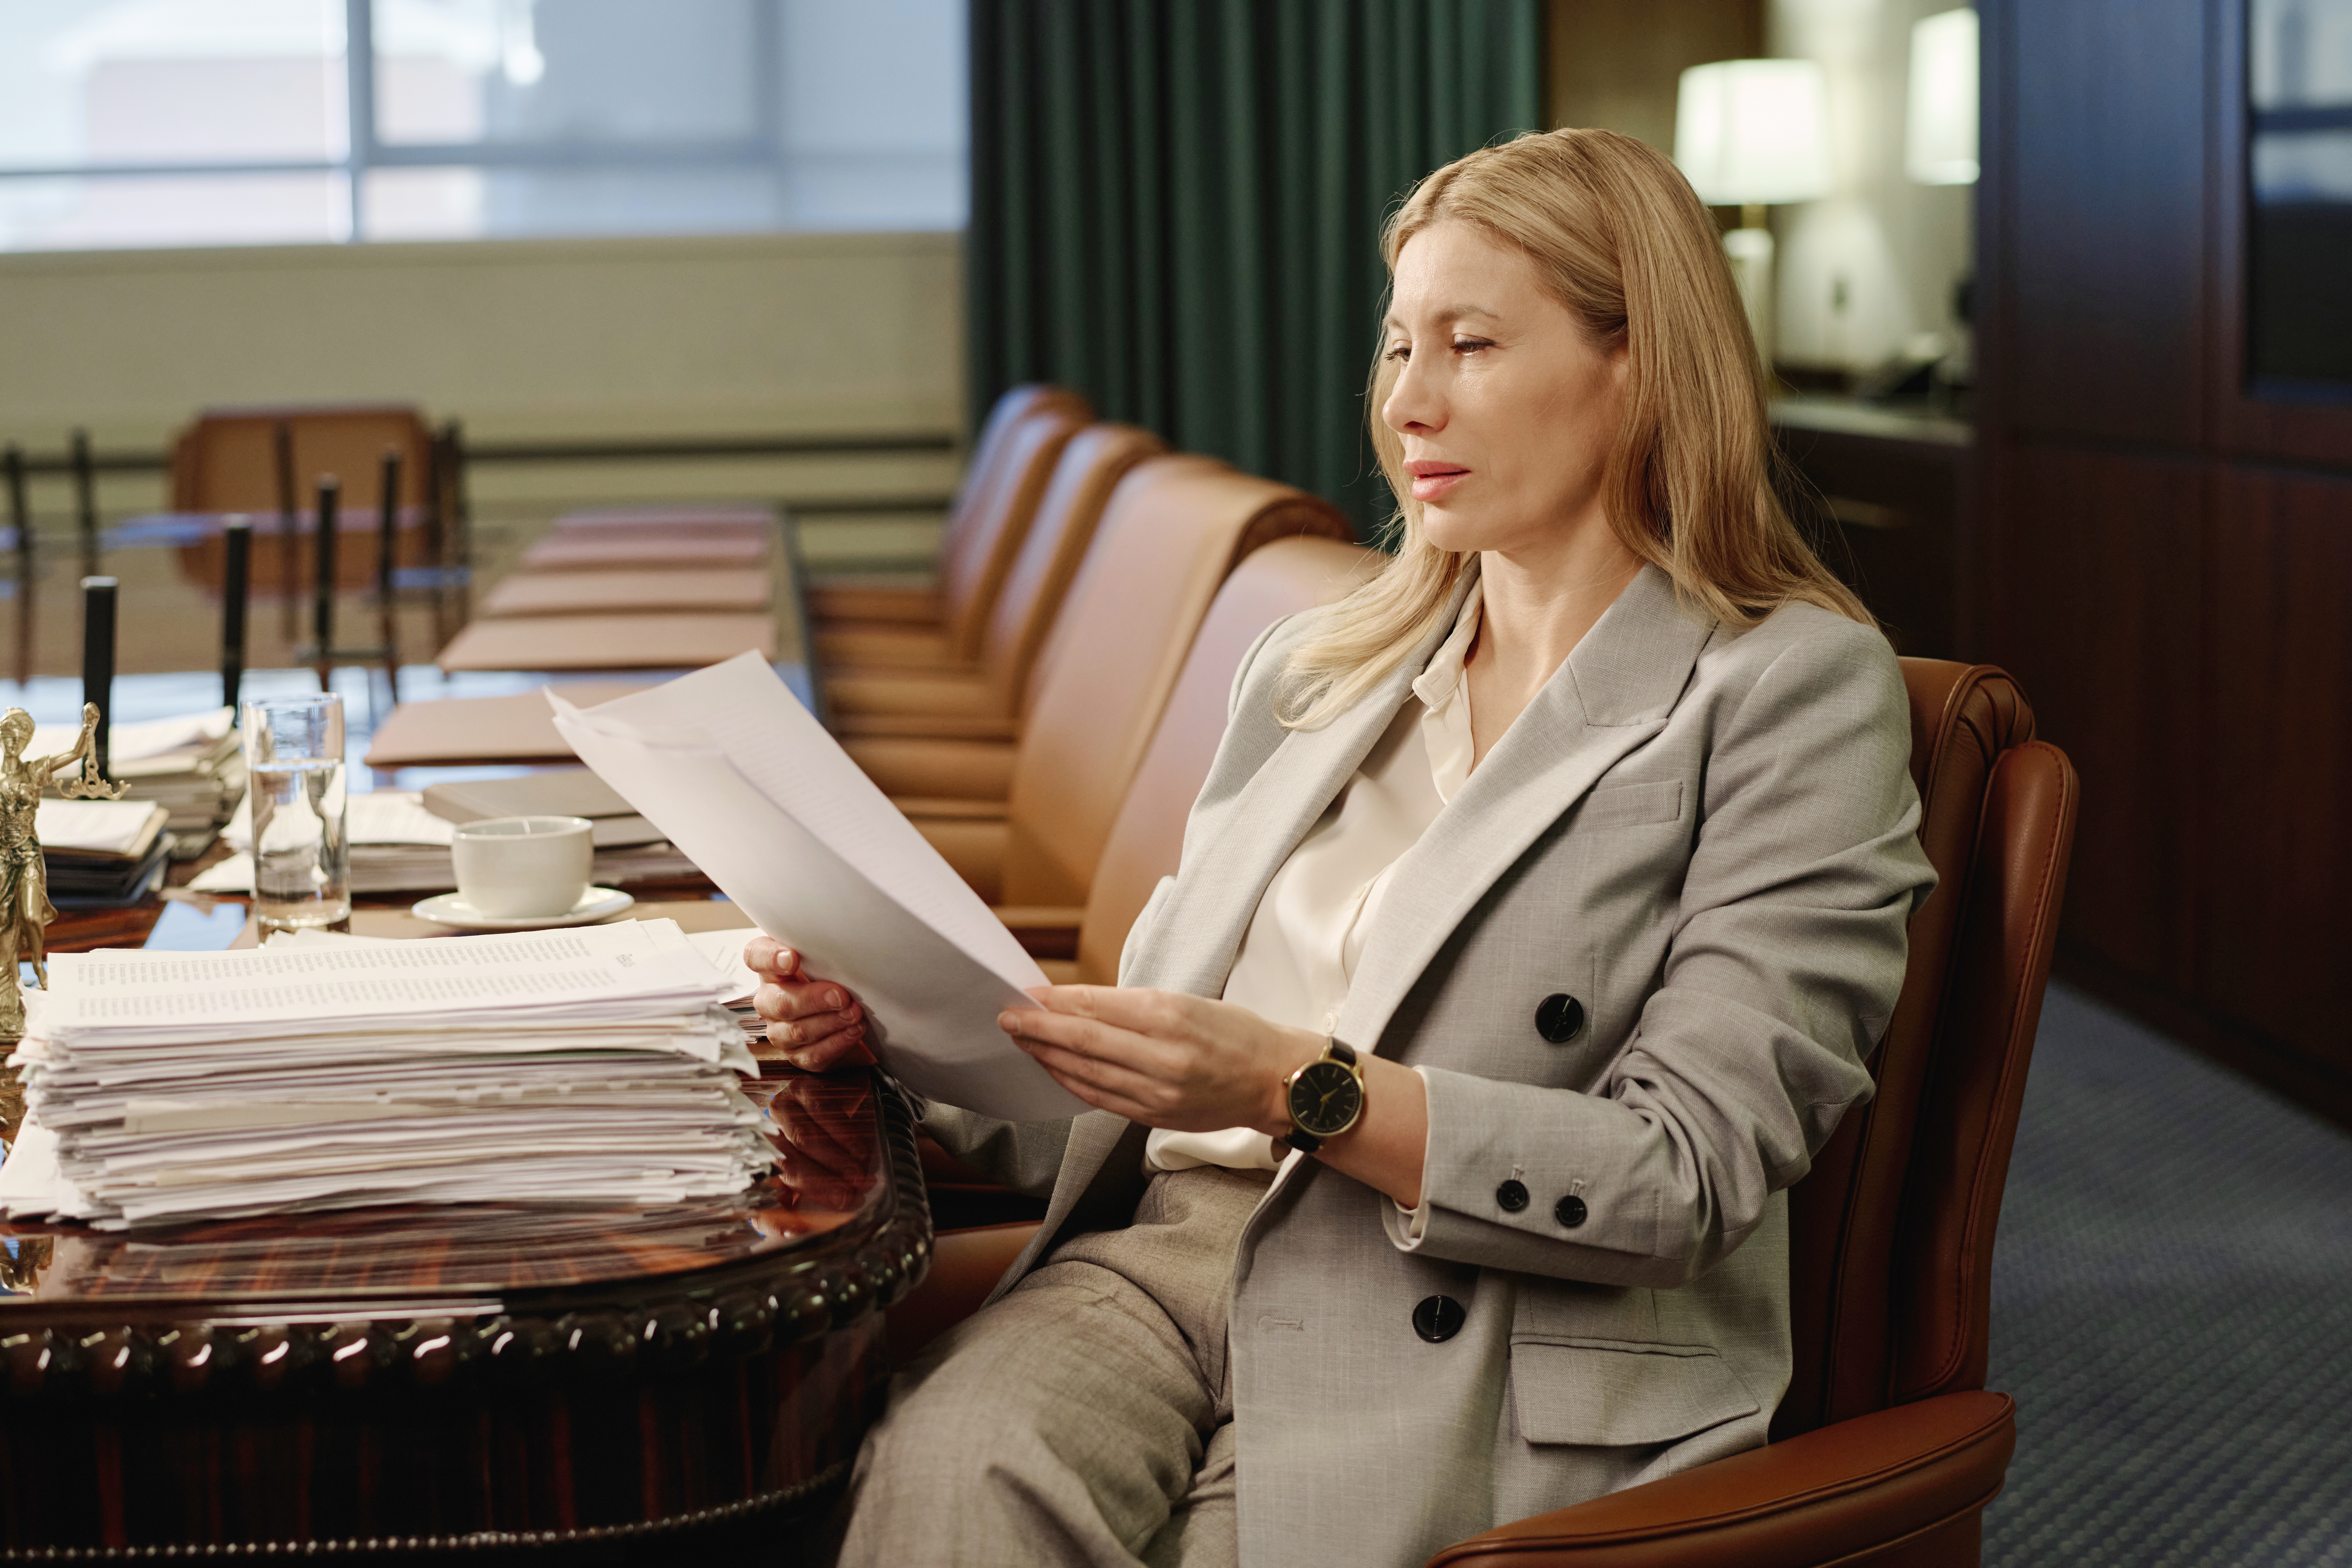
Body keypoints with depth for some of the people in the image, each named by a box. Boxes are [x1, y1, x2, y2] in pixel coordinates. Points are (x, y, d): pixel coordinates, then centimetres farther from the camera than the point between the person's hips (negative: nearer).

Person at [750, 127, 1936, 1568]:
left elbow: (1689, 1172, -9)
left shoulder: (1794, 689, 0)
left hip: (1489, 1334, -4)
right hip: (1163, 1247, 4)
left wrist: (1299, 1088, -19)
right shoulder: (1318, 669, 20)